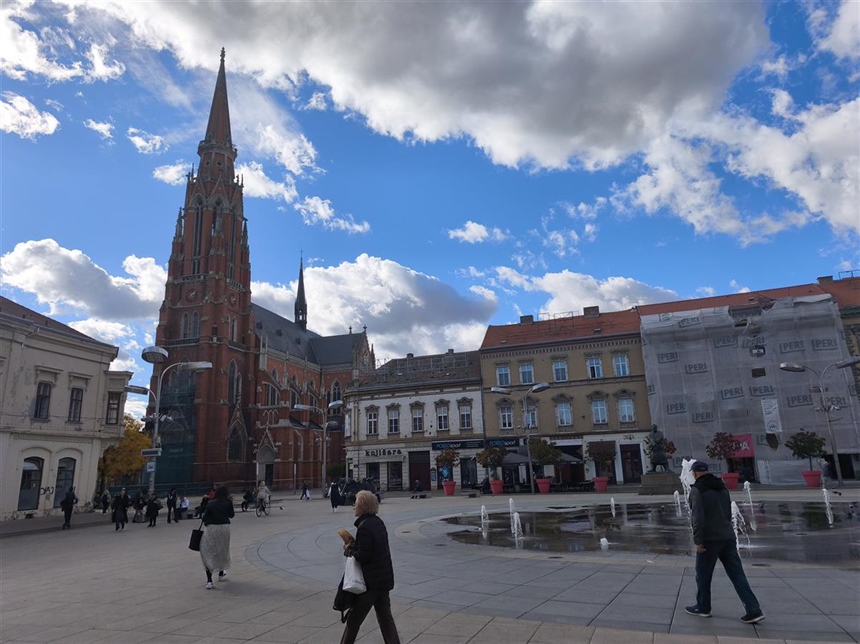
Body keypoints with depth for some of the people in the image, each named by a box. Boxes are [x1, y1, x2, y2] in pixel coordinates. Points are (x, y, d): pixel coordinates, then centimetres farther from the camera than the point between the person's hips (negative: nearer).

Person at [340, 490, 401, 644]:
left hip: (370, 581, -8)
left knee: (354, 619, 8)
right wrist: (354, 545, 4)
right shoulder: (378, 522, 7)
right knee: (385, 616, 15)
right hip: (384, 578, 8)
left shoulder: (364, 527, -21)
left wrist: (350, 550, -6)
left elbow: (363, 556, -22)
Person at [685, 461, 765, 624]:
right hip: (728, 537, 7)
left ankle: (703, 607, 20)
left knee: (703, 575, 9)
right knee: (737, 574, 7)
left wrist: (698, 540, -17)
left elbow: (698, 517, -20)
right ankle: (754, 610, 1)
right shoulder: (722, 487, 12)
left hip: (710, 539, -7)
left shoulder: (697, 489, -12)